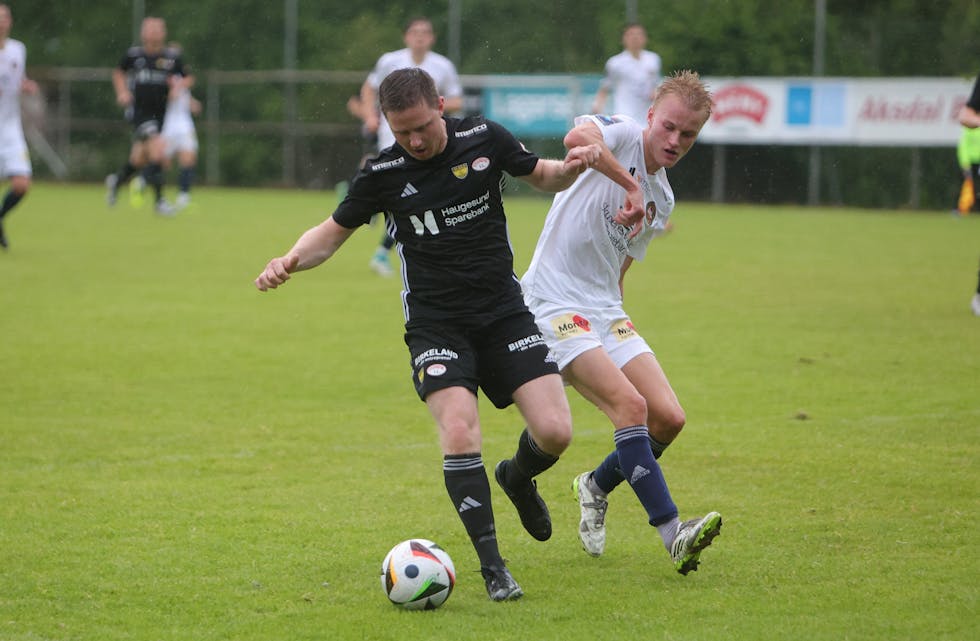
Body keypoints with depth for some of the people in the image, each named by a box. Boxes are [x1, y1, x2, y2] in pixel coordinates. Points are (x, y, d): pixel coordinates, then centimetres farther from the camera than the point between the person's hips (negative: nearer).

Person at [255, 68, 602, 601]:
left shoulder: (485, 139, -4)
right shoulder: (382, 174, -7)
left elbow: (541, 176, 12)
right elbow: (333, 232, 4)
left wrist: (572, 167, -10)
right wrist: (290, 260, -15)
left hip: (504, 312, 2)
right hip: (435, 325, -2)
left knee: (554, 432, -11)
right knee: (459, 431, -25)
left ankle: (517, 477, 27)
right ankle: (492, 566, -14)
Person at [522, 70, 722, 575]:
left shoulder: (662, 202, 15)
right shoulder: (622, 135, -7)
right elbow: (578, 138, -33)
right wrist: (629, 184, -33)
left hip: (605, 308, 8)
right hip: (554, 302, -8)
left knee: (668, 418, -3)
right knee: (630, 406, -23)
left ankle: (597, 486, 24)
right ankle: (673, 533, -24)